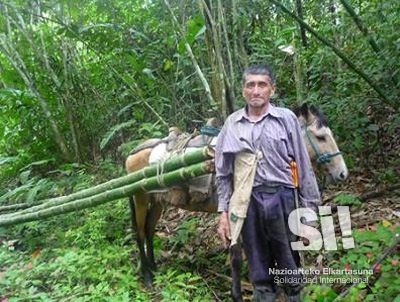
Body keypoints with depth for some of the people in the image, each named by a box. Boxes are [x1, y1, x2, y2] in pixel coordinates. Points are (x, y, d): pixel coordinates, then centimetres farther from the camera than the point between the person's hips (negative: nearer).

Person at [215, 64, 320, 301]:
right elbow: (223, 173, 7)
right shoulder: (232, 124, 4)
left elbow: (303, 166, 1)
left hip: (282, 199, -1)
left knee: (289, 266, 11)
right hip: (248, 201, 2)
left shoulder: (287, 118, 0)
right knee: (259, 272, 14)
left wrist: (309, 209, -1)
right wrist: (224, 213, 4)